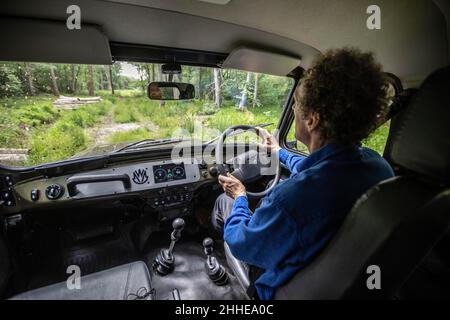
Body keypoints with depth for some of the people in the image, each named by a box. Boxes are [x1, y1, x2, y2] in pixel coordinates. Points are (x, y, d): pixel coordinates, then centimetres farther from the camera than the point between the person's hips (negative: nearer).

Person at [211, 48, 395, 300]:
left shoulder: (292, 198, -46)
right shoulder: (380, 166, -20)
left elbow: (240, 245, -24)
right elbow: (320, 172, 3)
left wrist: (240, 197, -4)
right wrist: (279, 151, 19)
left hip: (287, 286, -5)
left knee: (224, 201, 11)